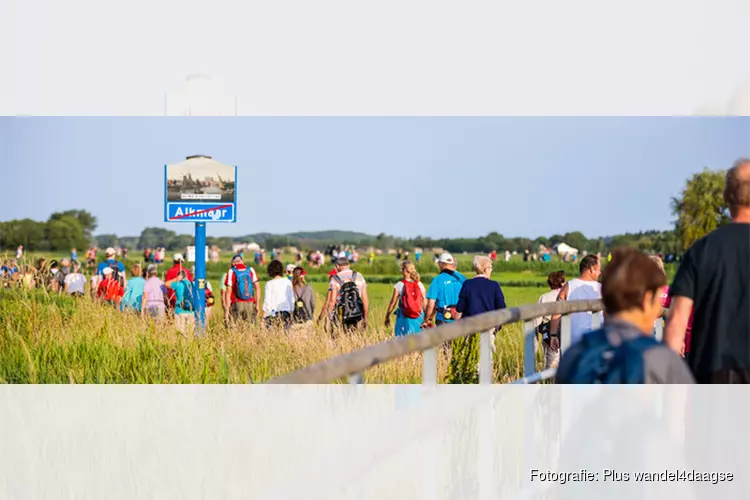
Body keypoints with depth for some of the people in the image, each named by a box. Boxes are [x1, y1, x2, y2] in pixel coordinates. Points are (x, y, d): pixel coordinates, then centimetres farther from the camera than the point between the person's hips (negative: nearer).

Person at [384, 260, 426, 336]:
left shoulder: (399, 285, -5)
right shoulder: (420, 285, 1)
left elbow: (393, 303, -3)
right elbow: (425, 303, 2)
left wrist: (387, 316, 8)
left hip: (404, 319, -2)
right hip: (418, 319, 2)